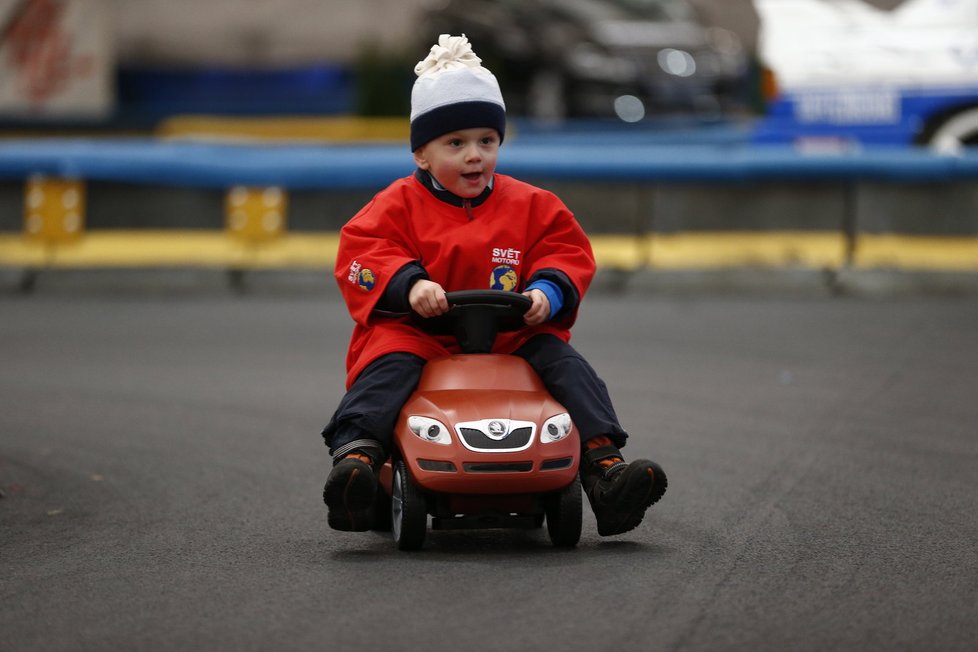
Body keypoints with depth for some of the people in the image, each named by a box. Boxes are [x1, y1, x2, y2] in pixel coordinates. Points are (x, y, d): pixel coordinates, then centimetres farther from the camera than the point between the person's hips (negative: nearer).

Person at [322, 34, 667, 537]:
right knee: (390, 363, -32)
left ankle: (603, 463, -29)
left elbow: (568, 252, 11)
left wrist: (546, 291, -12)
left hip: (510, 339, 2)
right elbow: (360, 253, -6)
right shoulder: (399, 205, 5)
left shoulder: (531, 207, 12)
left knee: (561, 358, -20)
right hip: (420, 337, -2)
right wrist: (409, 284, -24)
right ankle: (355, 455, -50)